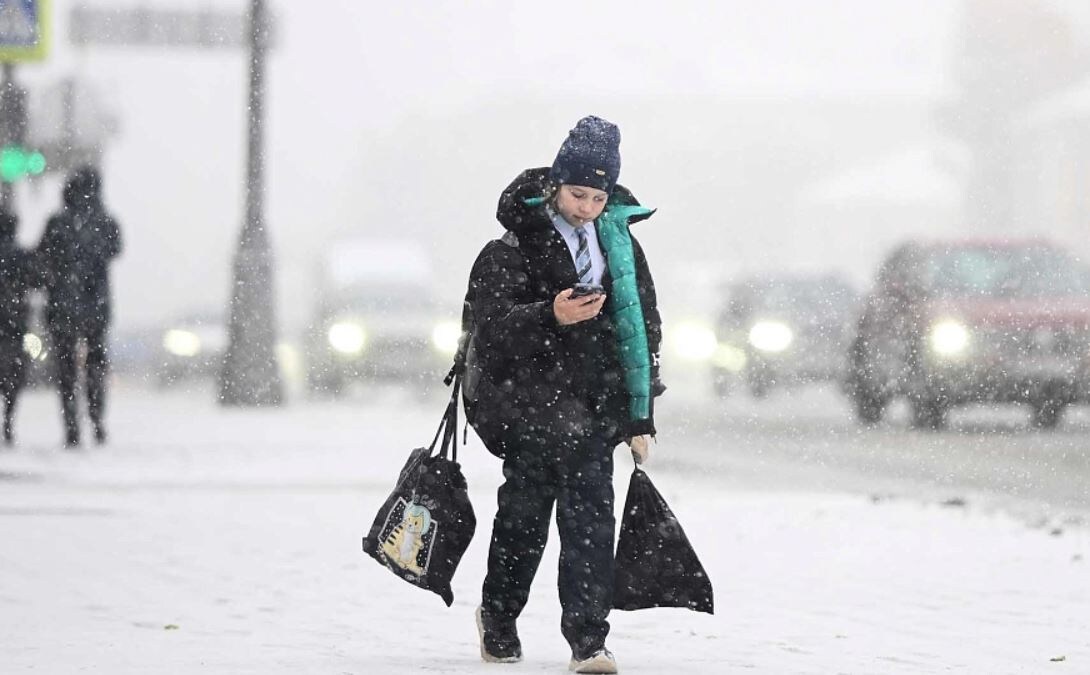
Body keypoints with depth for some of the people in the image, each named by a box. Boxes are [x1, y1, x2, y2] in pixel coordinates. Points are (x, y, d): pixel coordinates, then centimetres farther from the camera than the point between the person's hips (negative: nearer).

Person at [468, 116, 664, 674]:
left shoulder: (621, 247, 12)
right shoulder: (514, 248, -3)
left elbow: (643, 332, 16)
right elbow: (493, 324, -12)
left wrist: (641, 419, 13)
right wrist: (550, 317, -30)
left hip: (596, 407, 3)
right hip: (532, 403, -3)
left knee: (590, 516, -6)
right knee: (524, 513, 4)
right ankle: (498, 617, 27)